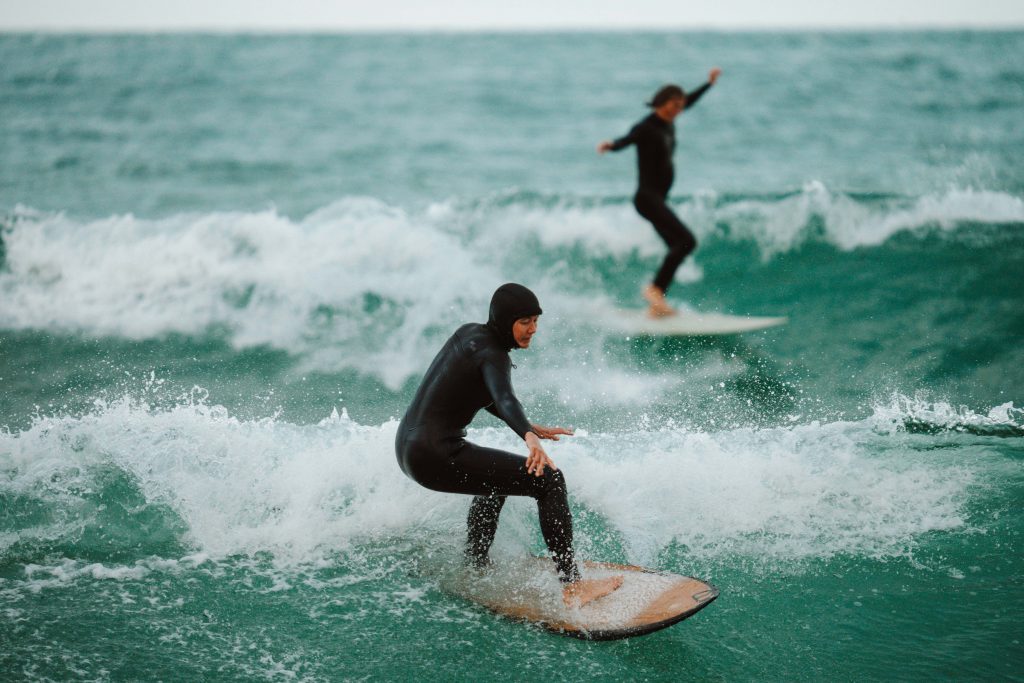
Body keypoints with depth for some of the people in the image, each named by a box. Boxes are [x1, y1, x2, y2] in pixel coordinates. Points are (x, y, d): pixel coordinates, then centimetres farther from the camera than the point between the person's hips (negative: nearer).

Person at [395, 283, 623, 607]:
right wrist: (529, 437, -54)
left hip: (408, 445, 10)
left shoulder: (469, 333, 14)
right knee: (549, 480, -13)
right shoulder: (492, 355, -13)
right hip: (436, 455, -10)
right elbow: (504, 397, -36)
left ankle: (474, 567, 43)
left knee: (497, 475, 37)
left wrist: (531, 427, 28)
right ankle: (572, 586, -17)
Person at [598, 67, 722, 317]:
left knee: (677, 248, 10)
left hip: (659, 198, 10)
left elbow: (689, 100, 27)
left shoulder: (668, 122, 9)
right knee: (686, 241, -20)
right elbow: (626, 140, -35)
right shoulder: (646, 127, -16)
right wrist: (610, 145, -56)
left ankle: (656, 305, 13)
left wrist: (709, 83, 35)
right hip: (647, 196, -10)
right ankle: (655, 288, -14)